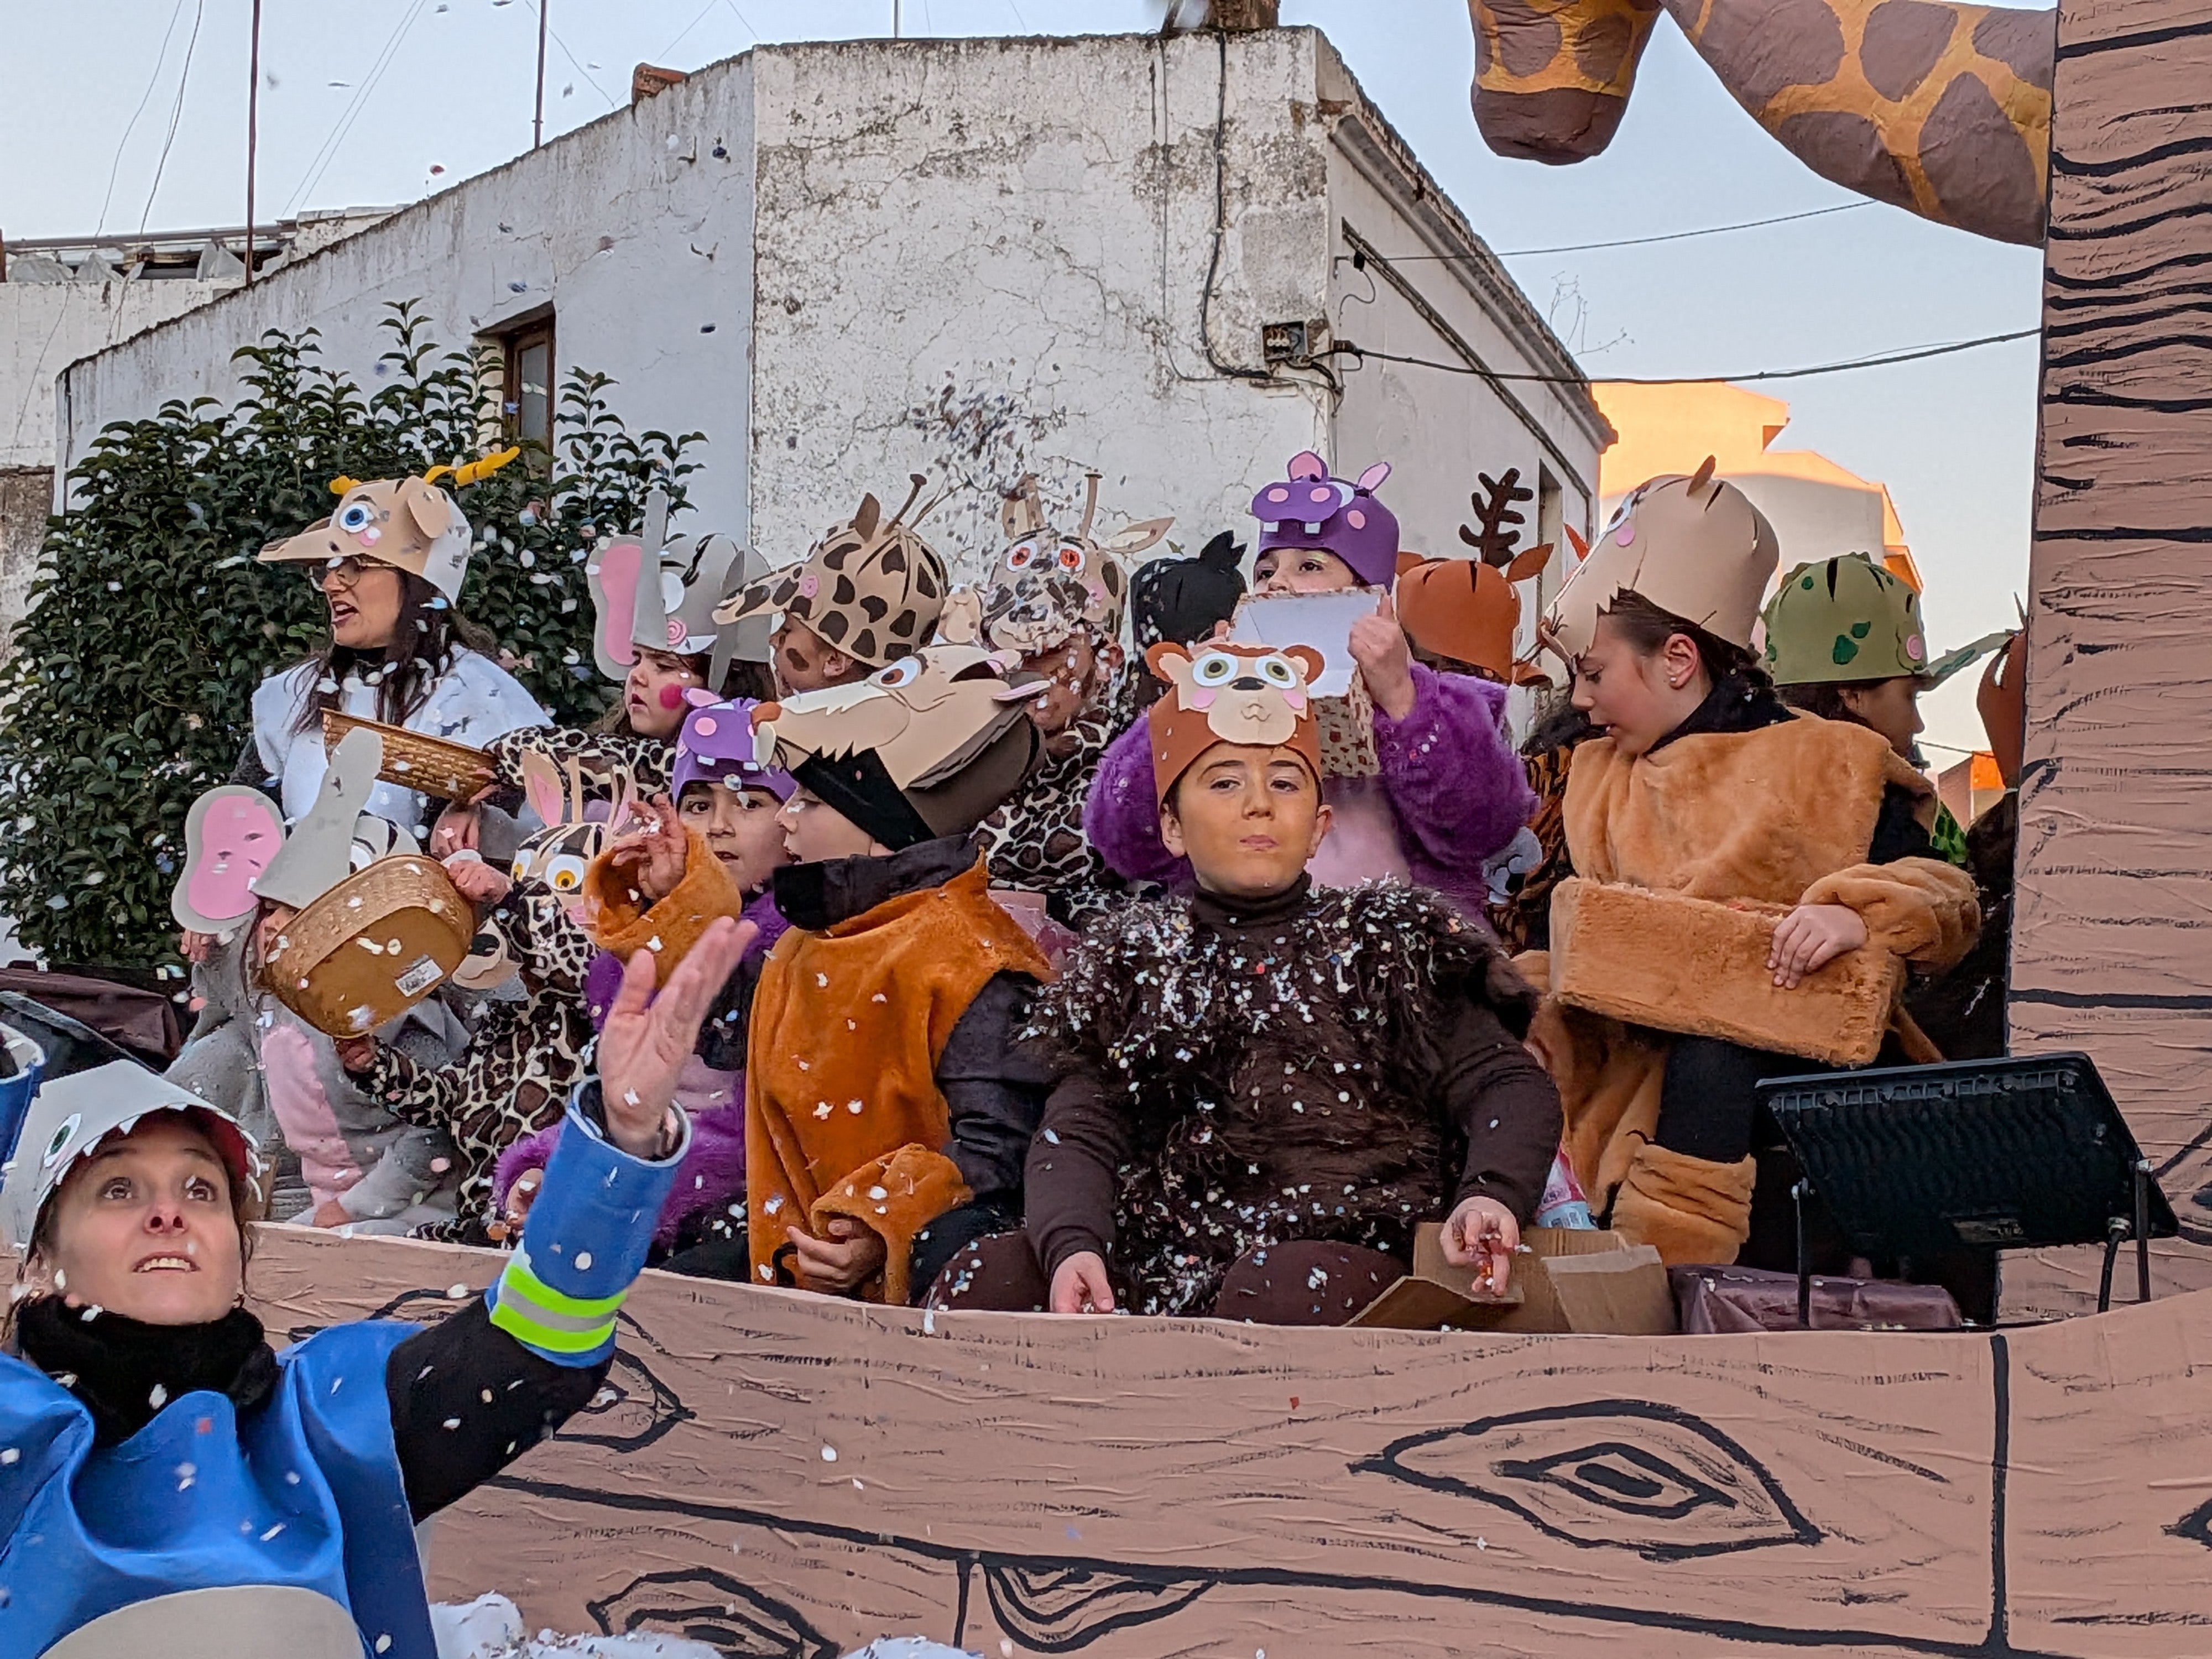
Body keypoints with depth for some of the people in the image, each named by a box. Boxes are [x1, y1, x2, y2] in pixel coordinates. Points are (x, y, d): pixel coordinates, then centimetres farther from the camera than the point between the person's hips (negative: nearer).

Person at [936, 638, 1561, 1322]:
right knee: (986, 1278, -24)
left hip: (1351, 1253, -2)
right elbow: (1078, 1135, 6)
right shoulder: (1130, 958, 19)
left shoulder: (1388, 938, 14)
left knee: (1275, 1290, -37)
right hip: (1166, 1261, 2)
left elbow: (1510, 1085, 6)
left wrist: (1491, 1194, -16)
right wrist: (1071, 1246, -16)